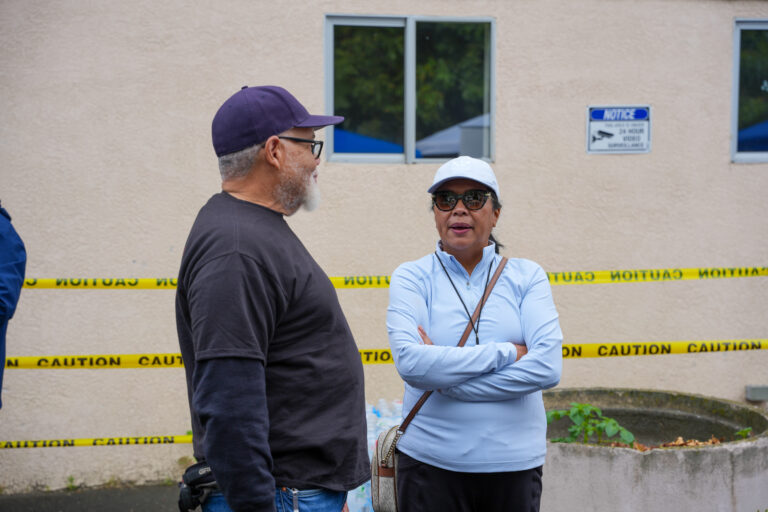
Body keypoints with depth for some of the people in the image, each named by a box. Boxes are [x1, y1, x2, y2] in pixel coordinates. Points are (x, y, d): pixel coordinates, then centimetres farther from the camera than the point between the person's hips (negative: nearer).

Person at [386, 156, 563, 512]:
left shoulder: (526, 277, 4)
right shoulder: (412, 278, 1)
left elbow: (547, 367, -10)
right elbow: (410, 362, -15)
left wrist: (444, 380, -12)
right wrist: (506, 353, -13)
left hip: (515, 463, 1)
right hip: (431, 463, -1)